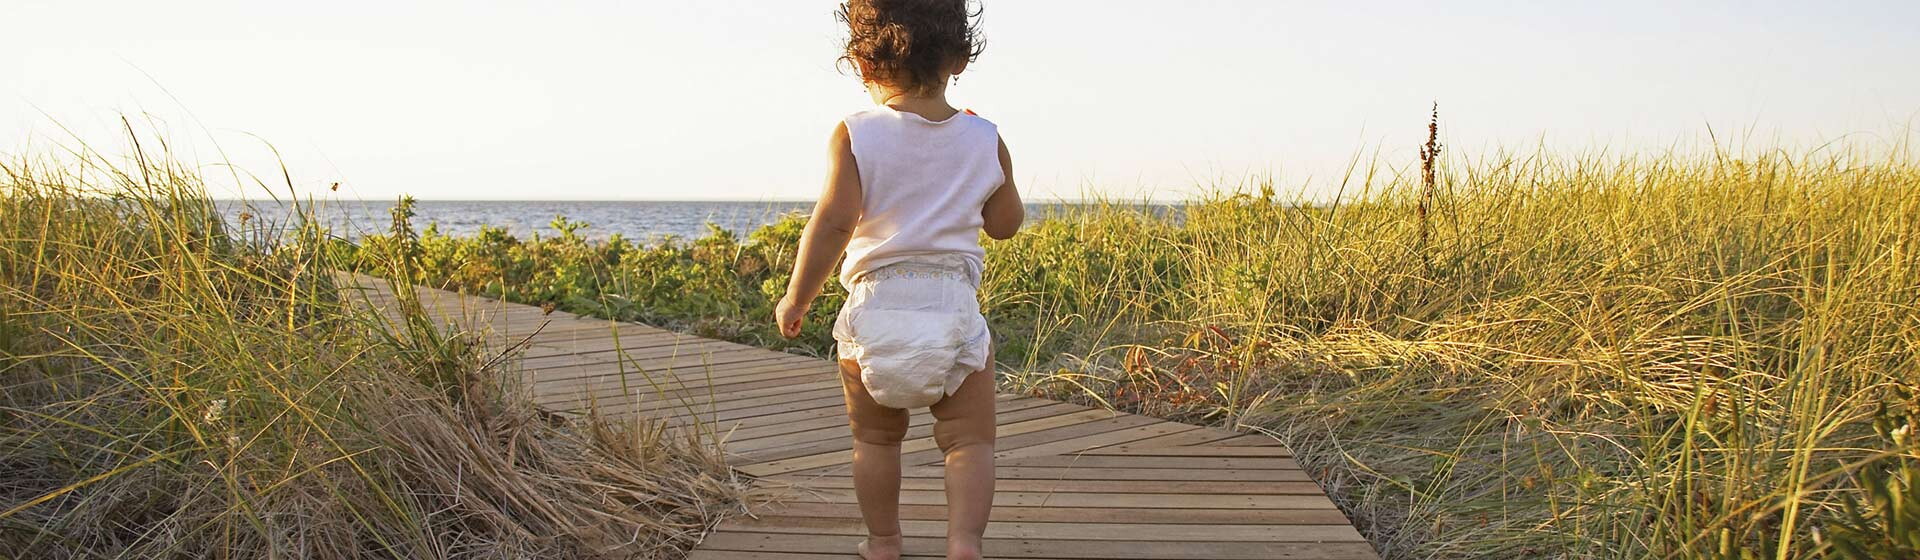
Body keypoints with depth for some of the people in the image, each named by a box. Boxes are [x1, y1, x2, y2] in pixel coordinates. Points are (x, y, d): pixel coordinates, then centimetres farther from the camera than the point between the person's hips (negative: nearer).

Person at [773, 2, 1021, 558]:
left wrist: (797, 298, -3)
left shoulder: (854, 136, -5)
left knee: (875, 437, 18)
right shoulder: (984, 140, 3)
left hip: (876, 307, 0)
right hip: (955, 308, 0)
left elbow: (834, 222, -13)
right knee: (969, 439, 7)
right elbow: (1005, 224, 14)